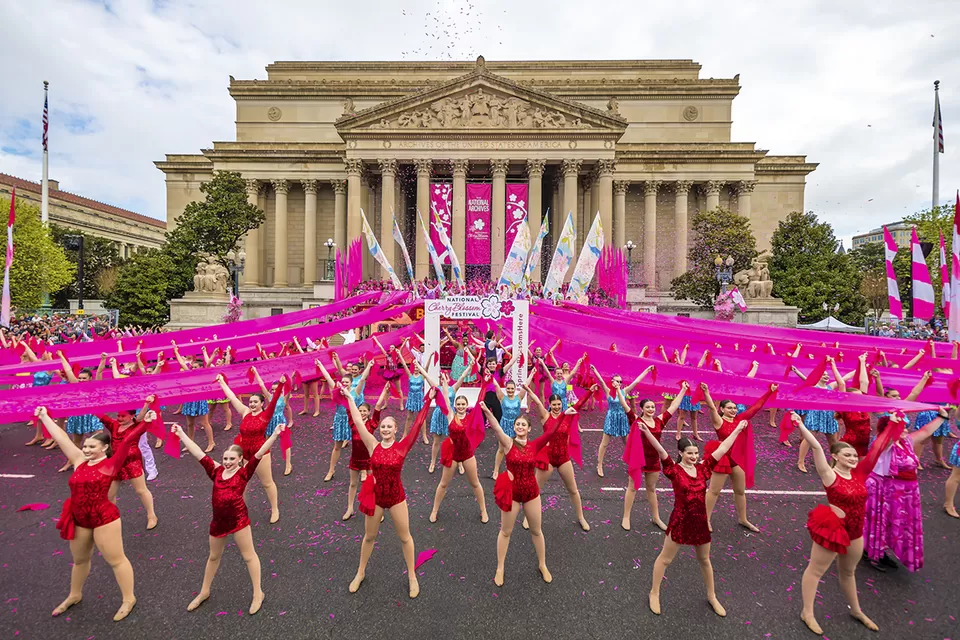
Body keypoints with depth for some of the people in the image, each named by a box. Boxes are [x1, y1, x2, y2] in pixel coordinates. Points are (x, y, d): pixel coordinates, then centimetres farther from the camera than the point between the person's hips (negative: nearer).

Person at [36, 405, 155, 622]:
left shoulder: (111, 464, -13)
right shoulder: (80, 461, 2)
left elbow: (127, 442, -26)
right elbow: (61, 438, 7)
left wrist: (145, 422, -38)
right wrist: (44, 417, 11)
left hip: (104, 519, -6)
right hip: (78, 520, 6)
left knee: (115, 560, 5)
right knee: (79, 559, 26)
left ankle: (128, 599, 19)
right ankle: (74, 595, 51)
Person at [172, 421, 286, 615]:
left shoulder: (244, 473, -9)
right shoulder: (216, 471, 1)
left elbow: (259, 454, -23)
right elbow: (197, 453, 2)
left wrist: (274, 434, -35)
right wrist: (181, 434, 4)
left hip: (238, 519, -4)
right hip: (218, 520, 5)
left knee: (248, 555, 9)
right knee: (214, 556, 26)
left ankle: (257, 594, 23)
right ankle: (204, 591, 49)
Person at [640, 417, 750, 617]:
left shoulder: (702, 468, -3)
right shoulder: (674, 470, -15)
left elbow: (721, 450, 0)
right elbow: (661, 451, -33)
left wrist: (737, 430, 2)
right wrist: (647, 433, -49)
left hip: (700, 521, 4)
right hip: (680, 522, -4)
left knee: (704, 560, 25)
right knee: (665, 559, 11)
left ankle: (711, 596, 47)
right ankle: (654, 593, 29)